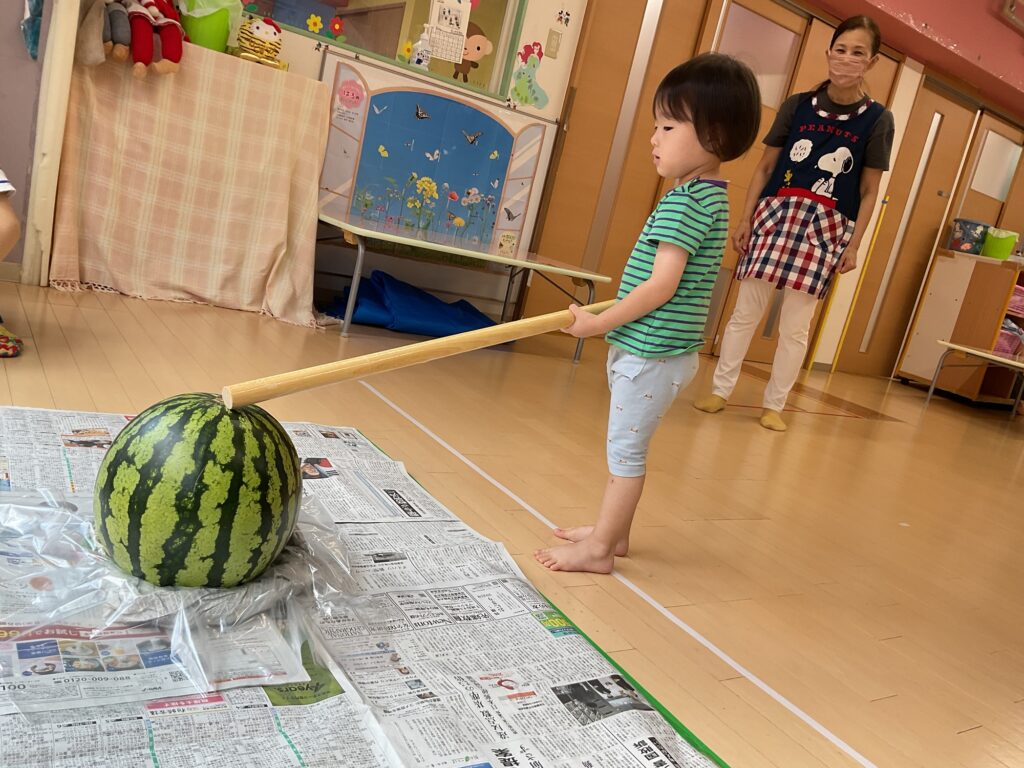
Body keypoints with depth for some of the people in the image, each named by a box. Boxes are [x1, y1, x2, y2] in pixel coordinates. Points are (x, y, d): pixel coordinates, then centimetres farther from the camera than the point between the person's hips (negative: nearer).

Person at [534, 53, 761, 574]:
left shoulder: (688, 199, -19)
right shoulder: (711, 195, 12)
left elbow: (662, 283, -24)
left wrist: (600, 323, -16)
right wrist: (612, 320, 17)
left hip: (651, 353, -10)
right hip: (648, 348, 10)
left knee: (626, 448, 0)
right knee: (627, 446, 18)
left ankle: (599, 548, 12)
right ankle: (613, 530, 31)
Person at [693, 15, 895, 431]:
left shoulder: (878, 119, 2)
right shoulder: (797, 105, 3)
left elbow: (868, 192, 3)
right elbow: (765, 166, 7)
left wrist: (854, 245, -2)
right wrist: (745, 219, 3)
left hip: (826, 229, -1)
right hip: (777, 215, 1)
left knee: (795, 326, 5)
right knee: (746, 311, 4)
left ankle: (774, 405, 18)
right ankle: (719, 390, 16)